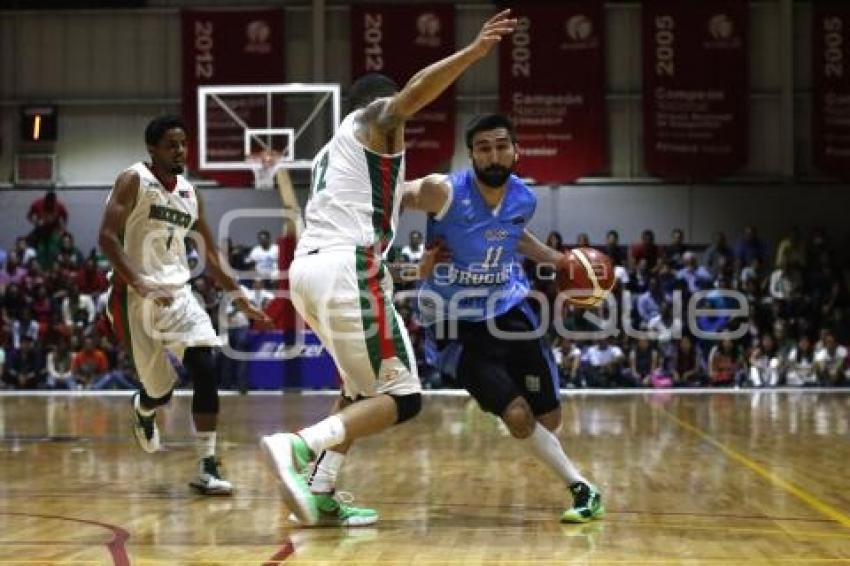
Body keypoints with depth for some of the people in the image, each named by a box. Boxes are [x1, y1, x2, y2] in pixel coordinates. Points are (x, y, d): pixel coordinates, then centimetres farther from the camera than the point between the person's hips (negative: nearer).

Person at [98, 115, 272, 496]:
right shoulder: (133, 181, -7)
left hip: (178, 294, 5)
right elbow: (107, 237, -17)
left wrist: (242, 300, 14)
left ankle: (207, 469, -8)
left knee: (206, 372, -14)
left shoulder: (190, 193, 11)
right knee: (161, 390, 2)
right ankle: (143, 409, 41)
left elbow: (211, 256, 18)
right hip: (136, 297, -5)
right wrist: (139, 285, -29)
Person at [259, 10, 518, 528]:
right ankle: (300, 446, -25)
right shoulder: (377, 116, 10)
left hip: (309, 267, 9)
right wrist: (475, 51, -20)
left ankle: (321, 495, 12)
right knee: (404, 397, -7)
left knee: (366, 389, 22)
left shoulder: (334, 151, 33)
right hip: (348, 268, -9)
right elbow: (414, 92, -14)